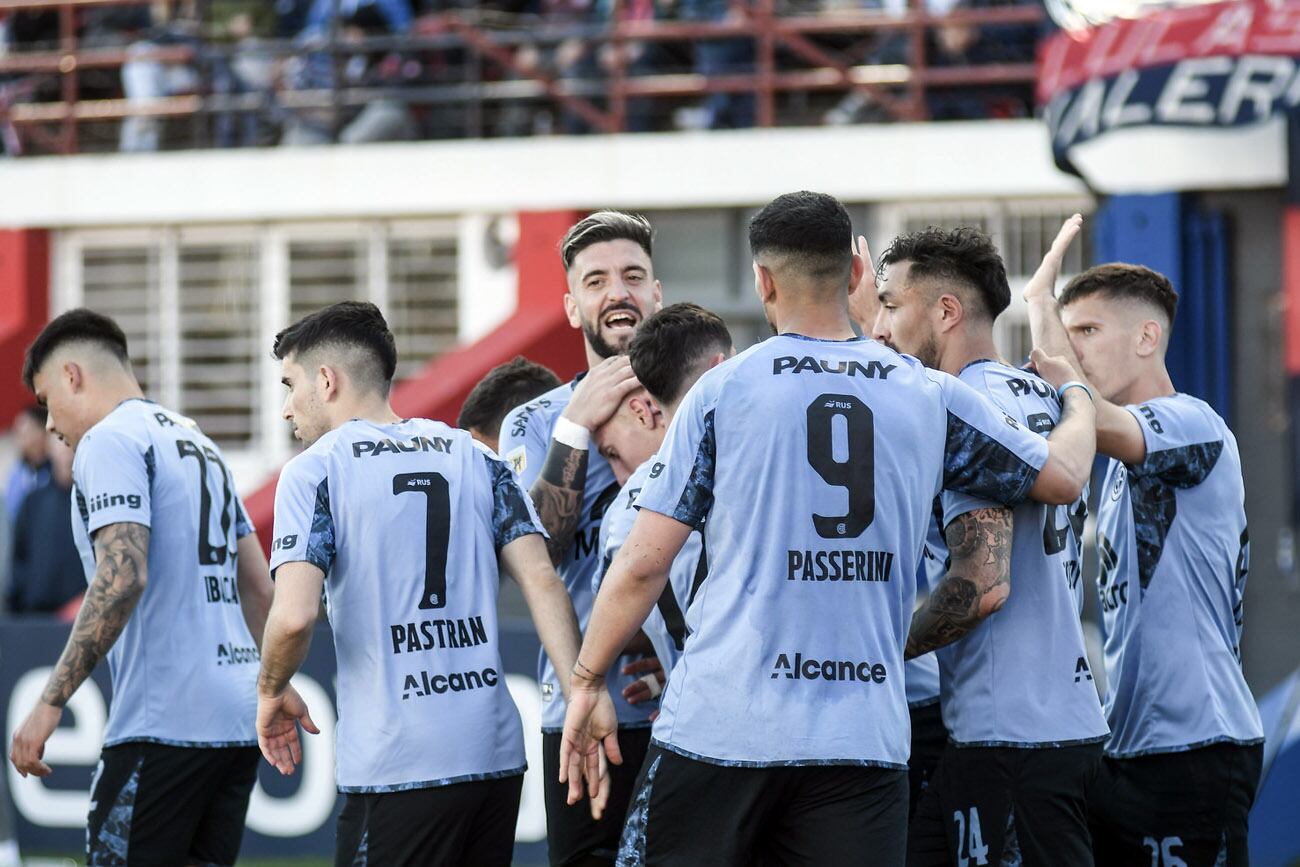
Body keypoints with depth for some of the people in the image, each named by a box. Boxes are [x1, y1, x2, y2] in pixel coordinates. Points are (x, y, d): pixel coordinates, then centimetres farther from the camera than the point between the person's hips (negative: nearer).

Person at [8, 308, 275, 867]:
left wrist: (50, 702, -19)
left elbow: (121, 579, -19)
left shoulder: (110, 441, -6)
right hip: (238, 722, 9)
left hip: (165, 721, -9)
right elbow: (259, 589, 24)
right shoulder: (199, 444, 22)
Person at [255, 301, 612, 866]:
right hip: (497, 754, 6)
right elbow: (542, 581, 3)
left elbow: (294, 617, -13)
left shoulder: (314, 471, -2)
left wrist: (272, 693, 6)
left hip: (396, 770, -5)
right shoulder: (474, 458, 13)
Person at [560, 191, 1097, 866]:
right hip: (865, 736, 2)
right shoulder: (933, 398, 7)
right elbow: (1062, 478, 21)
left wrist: (586, 681, 10)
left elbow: (644, 564, -2)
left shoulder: (722, 391, 0)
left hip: (722, 727, -2)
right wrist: (1077, 397, 43)